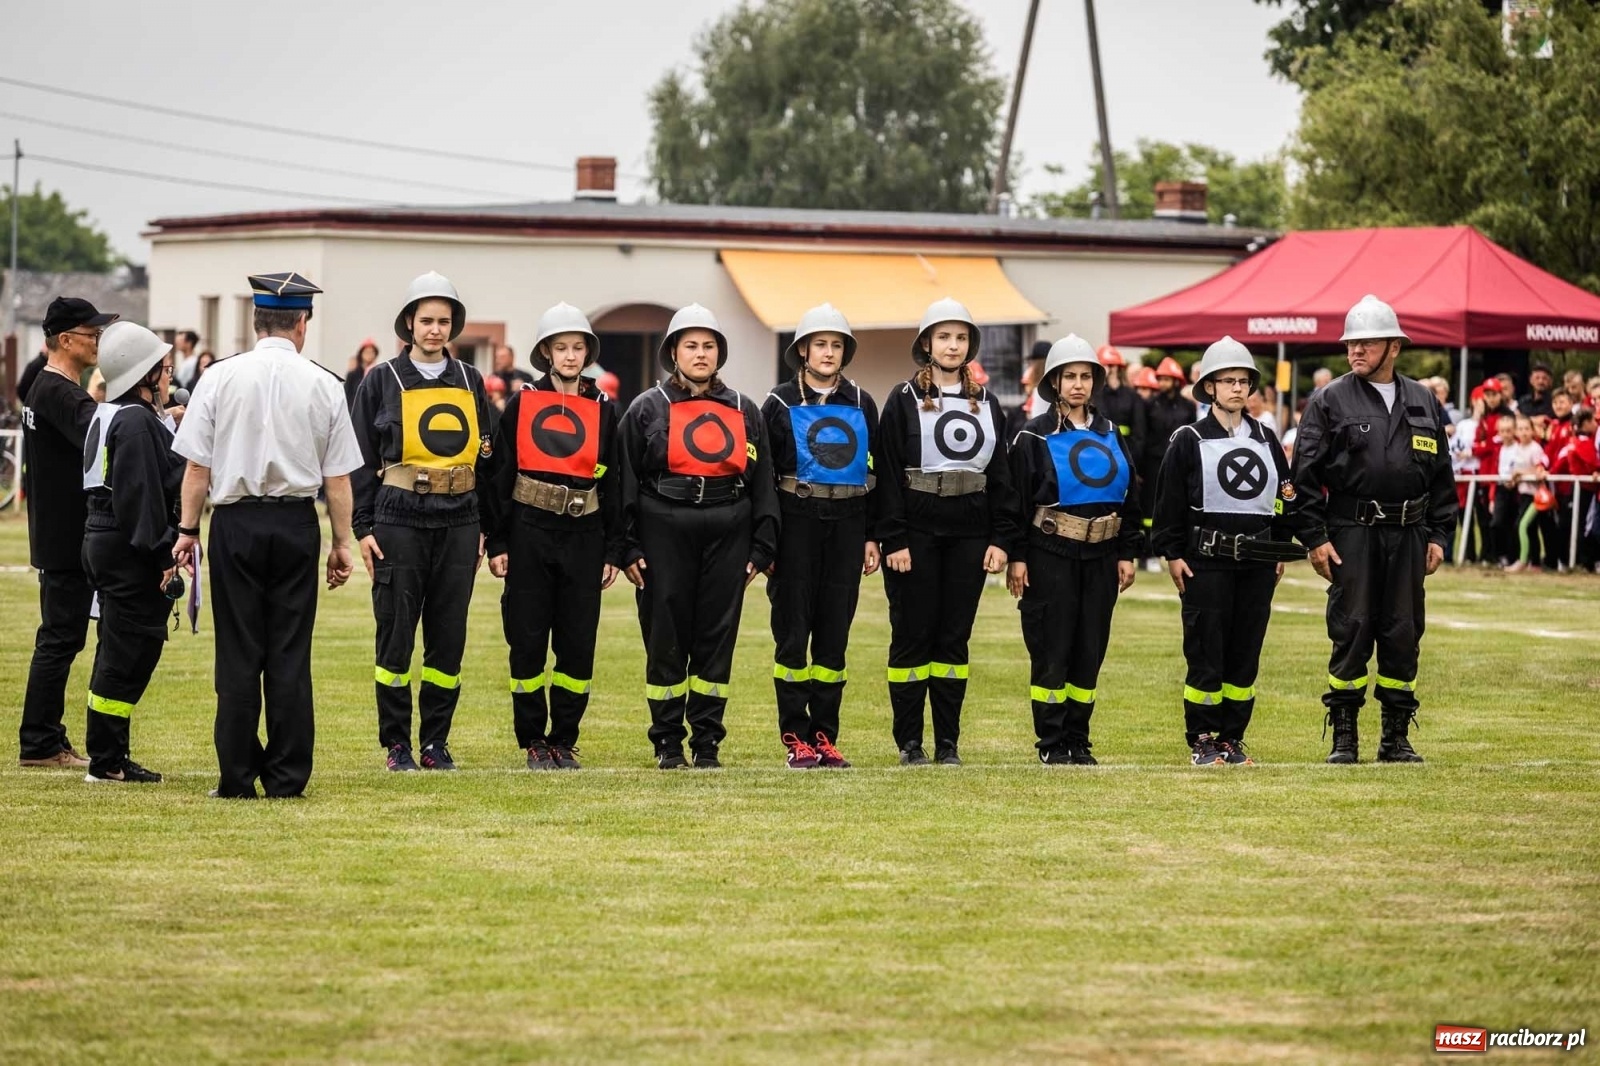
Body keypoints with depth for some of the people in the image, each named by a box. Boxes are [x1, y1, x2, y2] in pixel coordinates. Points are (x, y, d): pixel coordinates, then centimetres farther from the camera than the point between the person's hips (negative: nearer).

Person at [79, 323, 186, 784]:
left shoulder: (108, 415, 15)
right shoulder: (136, 423, -17)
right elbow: (140, 495, -22)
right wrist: (163, 555, -20)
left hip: (104, 542, 11)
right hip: (129, 552, -11)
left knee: (119, 650, 14)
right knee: (128, 650, -6)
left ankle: (109, 757, 18)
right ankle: (107, 760, -3)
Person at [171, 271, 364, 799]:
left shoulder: (221, 377, -3)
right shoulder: (323, 385, -1)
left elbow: (197, 464, -3)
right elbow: (337, 477, 1)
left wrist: (188, 528, 6)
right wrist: (341, 543, 9)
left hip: (235, 520, -1)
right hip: (296, 524, 1)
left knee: (239, 654, 3)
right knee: (290, 653, 5)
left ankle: (237, 776, 4)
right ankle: (286, 776, 5)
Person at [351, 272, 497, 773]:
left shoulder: (470, 381, 12)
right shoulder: (382, 382, 2)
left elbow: (486, 456, 16)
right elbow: (361, 459, 1)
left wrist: (483, 526, 12)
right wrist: (363, 527, -5)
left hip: (459, 522, 3)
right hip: (400, 520, -3)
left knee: (449, 636, 4)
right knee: (396, 633, -2)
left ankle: (436, 740, 12)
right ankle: (396, 744, 6)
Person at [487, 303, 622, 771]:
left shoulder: (603, 409, 7)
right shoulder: (521, 404, 3)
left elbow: (613, 483, 8)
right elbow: (502, 475, 2)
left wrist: (613, 551, 4)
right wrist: (498, 543, -3)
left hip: (583, 536, 1)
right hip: (530, 533, -1)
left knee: (578, 643, 2)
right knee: (527, 640, 0)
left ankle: (564, 741, 12)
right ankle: (533, 741, 10)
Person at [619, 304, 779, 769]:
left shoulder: (744, 412, 13)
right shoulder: (648, 409, 5)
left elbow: (762, 482, 13)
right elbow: (626, 482, 2)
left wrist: (761, 548, 6)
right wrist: (629, 548, -5)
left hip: (727, 533, 2)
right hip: (665, 533, -2)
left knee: (717, 636, 3)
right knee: (666, 638, 0)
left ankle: (707, 741, 11)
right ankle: (668, 743, 8)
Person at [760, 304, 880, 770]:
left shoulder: (861, 405, 10)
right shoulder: (781, 403, 1)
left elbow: (874, 473, 13)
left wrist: (871, 536, 7)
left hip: (846, 526, 3)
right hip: (796, 526, -3)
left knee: (834, 633, 4)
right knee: (792, 632, -3)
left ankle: (825, 736, 9)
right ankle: (796, 739, 1)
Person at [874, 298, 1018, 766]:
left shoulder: (986, 404, 12)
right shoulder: (904, 401, -1)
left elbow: (1001, 476, 11)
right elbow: (887, 474, -5)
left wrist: (1001, 539, 2)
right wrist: (893, 540, -13)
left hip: (969, 533, 3)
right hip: (917, 531, -3)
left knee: (955, 636, 6)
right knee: (913, 633, 0)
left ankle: (948, 741, 11)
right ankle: (909, 741, 5)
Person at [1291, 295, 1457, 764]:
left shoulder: (1424, 403, 11)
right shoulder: (1329, 402, 0)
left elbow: (1441, 475, 15)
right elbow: (1306, 475, -3)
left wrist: (1438, 535, 8)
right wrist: (1315, 537, -9)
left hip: (1408, 535, 3)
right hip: (1352, 532, -3)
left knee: (1403, 635, 6)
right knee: (1351, 633, -3)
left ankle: (1397, 737, 13)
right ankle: (1344, 737, 4)